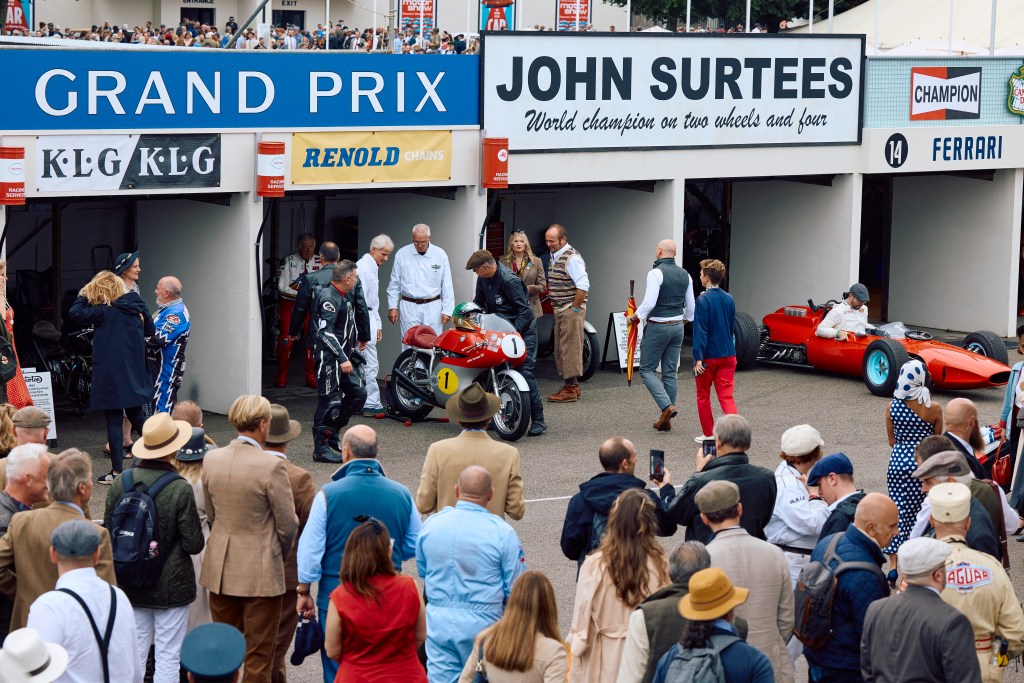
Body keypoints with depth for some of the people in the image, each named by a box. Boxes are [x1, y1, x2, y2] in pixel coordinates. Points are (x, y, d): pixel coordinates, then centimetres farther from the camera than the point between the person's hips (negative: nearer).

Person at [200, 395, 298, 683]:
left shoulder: (211, 459, -3)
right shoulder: (272, 465, -19)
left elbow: (211, 514, 8)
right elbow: (288, 524, -12)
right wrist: (280, 554, 8)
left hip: (220, 569, 5)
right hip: (260, 571, -5)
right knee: (259, 657, 6)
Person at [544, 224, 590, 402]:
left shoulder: (571, 258, -15)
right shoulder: (554, 257, 15)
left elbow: (583, 286, -23)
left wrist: (574, 309, -19)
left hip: (571, 312, -10)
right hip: (559, 311, 10)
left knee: (570, 349, -7)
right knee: (561, 349, 13)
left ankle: (571, 389, -4)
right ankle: (572, 386, 20)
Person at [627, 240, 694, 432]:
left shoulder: (656, 273, -14)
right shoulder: (684, 275, 7)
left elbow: (649, 302, -22)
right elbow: (690, 306, 12)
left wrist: (635, 317, -8)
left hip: (657, 327, -7)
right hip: (677, 327, 7)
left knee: (647, 369, 2)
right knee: (671, 372, 8)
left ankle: (666, 406, -16)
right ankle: (666, 420, 9)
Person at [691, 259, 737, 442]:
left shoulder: (703, 300, -13)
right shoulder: (729, 299, 6)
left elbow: (700, 331, -17)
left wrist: (698, 358, -18)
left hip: (708, 356, -5)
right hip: (728, 354, 5)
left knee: (703, 396, 13)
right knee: (726, 396, 2)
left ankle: (708, 434, 20)